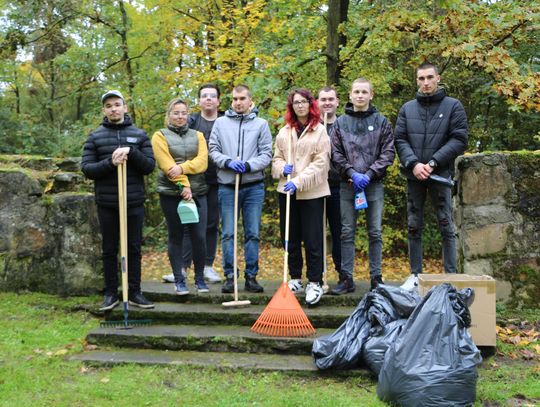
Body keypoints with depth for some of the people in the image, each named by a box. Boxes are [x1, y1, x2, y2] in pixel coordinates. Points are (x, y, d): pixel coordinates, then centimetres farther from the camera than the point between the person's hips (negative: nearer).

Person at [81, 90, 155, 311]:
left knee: (134, 249, 6)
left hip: (134, 202, 0)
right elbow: (86, 168, -2)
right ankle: (111, 294, 16)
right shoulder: (95, 137, 5)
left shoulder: (139, 135, 6)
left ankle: (135, 292, 15)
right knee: (109, 250, 7)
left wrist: (130, 152, -16)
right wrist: (110, 162, -18)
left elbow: (150, 165, 0)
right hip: (107, 204, 0)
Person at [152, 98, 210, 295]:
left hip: (197, 192, 2)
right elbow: (167, 165, -10)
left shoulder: (197, 136, 14)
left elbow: (202, 162, -3)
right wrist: (183, 185, -20)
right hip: (171, 193, -2)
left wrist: (182, 168, -19)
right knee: (176, 236, 4)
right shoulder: (160, 136, 3)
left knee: (200, 236, -1)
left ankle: (200, 278, 13)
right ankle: (179, 280, 12)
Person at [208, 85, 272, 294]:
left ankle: (251, 276, 12)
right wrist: (228, 162, -13)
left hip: (254, 186, 0)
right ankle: (229, 276, 9)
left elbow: (266, 155, 1)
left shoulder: (261, 124, 6)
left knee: (253, 233, 4)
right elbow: (213, 150, 5)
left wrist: (248, 165, -15)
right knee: (228, 233, 1)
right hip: (227, 185, 0)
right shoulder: (221, 123, 9)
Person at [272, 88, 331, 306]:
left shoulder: (320, 131, -1)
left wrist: (300, 181, -18)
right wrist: (282, 168, -8)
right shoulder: (284, 132, 12)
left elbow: (320, 163, -8)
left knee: (313, 239, -4)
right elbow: (276, 158, 16)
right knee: (290, 238, 10)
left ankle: (314, 283, 5)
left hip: (312, 192, -4)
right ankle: (295, 279, 22)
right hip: (286, 190, 4)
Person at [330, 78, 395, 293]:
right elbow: (336, 154, 3)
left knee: (375, 233, 4)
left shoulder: (381, 122, 5)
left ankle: (376, 277, 13)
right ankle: (346, 278, 9)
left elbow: (388, 153, 0)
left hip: (374, 184, -1)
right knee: (346, 233, 3)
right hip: (348, 185, 1)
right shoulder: (341, 122, 7)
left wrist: (369, 174, -11)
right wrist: (352, 173, -10)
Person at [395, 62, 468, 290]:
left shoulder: (453, 106, 2)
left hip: (440, 174, -3)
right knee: (414, 226, 8)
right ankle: (415, 275, 16)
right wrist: (413, 164, -11)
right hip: (414, 176, 3)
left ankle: (451, 276, 5)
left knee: (446, 227, -1)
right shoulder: (407, 109, 11)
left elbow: (459, 140, -5)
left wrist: (433, 162, -13)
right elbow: (399, 140, 6)